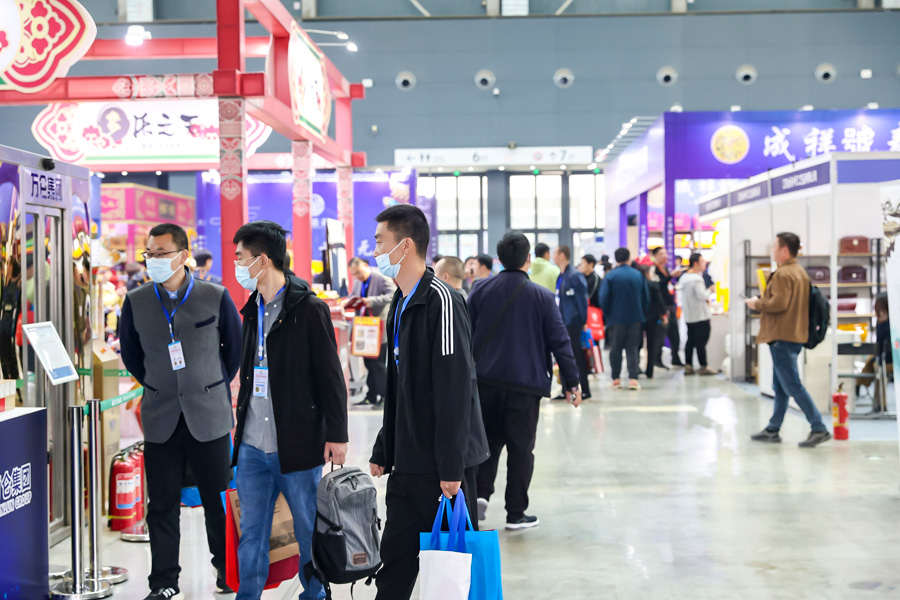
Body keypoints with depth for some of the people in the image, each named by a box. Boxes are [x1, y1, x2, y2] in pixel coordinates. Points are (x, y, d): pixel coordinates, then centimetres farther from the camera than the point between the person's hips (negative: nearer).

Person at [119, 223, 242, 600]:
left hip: (209, 415, -1)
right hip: (160, 417, 2)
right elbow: (130, 353, 15)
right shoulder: (136, 302, 0)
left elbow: (235, 348, 8)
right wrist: (156, 386, 13)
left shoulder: (216, 297, -4)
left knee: (218, 498, 7)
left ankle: (227, 569, 25)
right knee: (162, 504, 6)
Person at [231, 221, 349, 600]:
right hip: (252, 446, 6)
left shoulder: (309, 309, -9)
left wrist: (336, 434, -11)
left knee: (309, 532, 7)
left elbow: (330, 376, -9)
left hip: (297, 445, -6)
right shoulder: (253, 309, 13)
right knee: (251, 534, 11)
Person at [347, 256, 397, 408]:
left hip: (379, 327, -8)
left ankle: (384, 396, 4)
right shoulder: (357, 282, 11)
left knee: (378, 363, -5)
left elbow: (393, 295, -21)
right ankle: (371, 396, 19)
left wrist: (372, 301, -29)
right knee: (368, 362, 12)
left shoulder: (381, 278, -13)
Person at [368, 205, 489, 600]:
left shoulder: (441, 301, -15)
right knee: (395, 558, 12)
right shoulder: (400, 305, 14)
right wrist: (383, 453, 19)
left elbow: (455, 388, -21)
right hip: (407, 464, 9)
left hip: (443, 467, -9)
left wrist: (452, 467, -22)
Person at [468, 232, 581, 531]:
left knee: (489, 439, 17)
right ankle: (516, 514, 9)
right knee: (520, 447, 5)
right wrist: (571, 382, 3)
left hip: (485, 381, 3)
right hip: (525, 383, -3)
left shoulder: (481, 291, 3)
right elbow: (559, 340, -4)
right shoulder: (540, 296, -5)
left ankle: (480, 492, -1)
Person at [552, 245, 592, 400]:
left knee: (577, 356, -2)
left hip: (572, 322, -9)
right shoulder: (560, 276, 13)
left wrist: (583, 321, -14)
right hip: (562, 323, 9)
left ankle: (585, 391, 6)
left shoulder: (574, 276, -13)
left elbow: (582, 300, -14)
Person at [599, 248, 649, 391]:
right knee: (633, 348, 5)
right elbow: (646, 297, 5)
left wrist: (606, 314, 5)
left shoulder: (610, 276, -7)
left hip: (616, 318, -2)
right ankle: (633, 379, -5)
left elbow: (604, 298, -10)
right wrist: (642, 313, 16)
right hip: (635, 318, 2)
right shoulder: (638, 275, 1)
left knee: (615, 349, 9)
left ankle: (616, 379, 11)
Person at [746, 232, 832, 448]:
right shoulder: (800, 272, 16)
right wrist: (762, 301, 12)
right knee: (780, 386, 14)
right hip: (795, 335, 10)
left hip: (782, 337, -10)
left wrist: (757, 303, -9)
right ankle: (773, 430, 21)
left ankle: (819, 429, -9)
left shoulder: (783, 274, -16)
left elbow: (779, 303, -24)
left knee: (792, 385, -8)